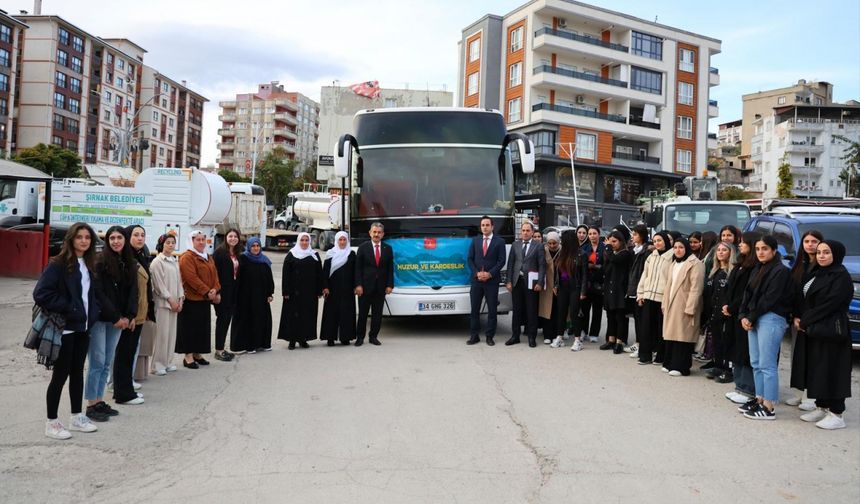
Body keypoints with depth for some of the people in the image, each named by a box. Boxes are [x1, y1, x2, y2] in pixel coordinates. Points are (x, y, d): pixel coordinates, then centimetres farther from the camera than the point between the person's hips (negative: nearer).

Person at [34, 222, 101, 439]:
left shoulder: (90, 266, 10)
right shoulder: (58, 264, -12)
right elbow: (41, 293, -19)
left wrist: (94, 311, 4)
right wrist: (67, 308, -18)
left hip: (83, 327, 7)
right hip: (64, 328, -7)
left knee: (78, 372, 15)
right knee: (60, 375, 1)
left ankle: (77, 417, 26)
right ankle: (51, 422, 14)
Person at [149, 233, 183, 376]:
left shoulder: (175, 261, 13)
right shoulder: (157, 262, -7)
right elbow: (159, 284, -11)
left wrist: (180, 299, 4)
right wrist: (170, 300, -11)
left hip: (174, 302, 6)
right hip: (162, 302, -6)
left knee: (172, 332, 8)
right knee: (162, 333, -6)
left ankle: (167, 362, 17)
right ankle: (157, 364, 3)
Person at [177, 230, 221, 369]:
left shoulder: (208, 257, 15)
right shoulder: (187, 257, -10)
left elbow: (214, 275, 10)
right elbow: (192, 278, -19)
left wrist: (215, 290, -8)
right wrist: (207, 291, -21)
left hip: (205, 299, 8)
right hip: (191, 299, -8)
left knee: (203, 327, 11)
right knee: (190, 327, -3)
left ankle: (197, 354, 21)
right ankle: (188, 356, 3)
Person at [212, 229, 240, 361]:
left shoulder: (237, 254, 12)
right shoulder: (220, 252, -9)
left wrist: (237, 290, 10)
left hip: (233, 291, 7)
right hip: (223, 291, -7)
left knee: (227, 319, 11)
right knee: (222, 319, -2)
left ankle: (221, 348, 20)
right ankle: (218, 350, 7)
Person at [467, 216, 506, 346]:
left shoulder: (499, 241, 2)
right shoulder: (475, 240, 11)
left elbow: (501, 261, -4)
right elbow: (470, 259, 7)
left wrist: (489, 274, -14)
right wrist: (477, 273, -8)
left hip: (492, 280, -2)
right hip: (476, 280, 2)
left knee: (492, 310, 3)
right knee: (474, 309, 4)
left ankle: (490, 336, 12)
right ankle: (474, 335, 12)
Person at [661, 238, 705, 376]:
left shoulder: (695, 264, -10)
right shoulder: (674, 263, 19)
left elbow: (696, 288, -16)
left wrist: (689, 308, -21)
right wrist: (664, 304, 14)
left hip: (684, 306, -8)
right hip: (671, 305, 8)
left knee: (682, 335, -6)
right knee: (671, 333, 10)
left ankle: (681, 366, 0)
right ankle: (670, 363, 18)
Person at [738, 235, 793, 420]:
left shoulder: (781, 271, -8)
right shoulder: (756, 270, 17)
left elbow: (769, 299, -13)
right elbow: (748, 294, 13)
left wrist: (751, 317, -10)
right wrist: (744, 316, -1)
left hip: (771, 319, -8)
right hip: (754, 320, 8)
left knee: (767, 365, -7)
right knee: (756, 363, 11)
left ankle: (768, 408, -3)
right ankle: (759, 399, 20)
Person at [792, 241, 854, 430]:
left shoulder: (841, 277, -11)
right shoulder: (817, 274, 15)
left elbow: (829, 305, -16)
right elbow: (806, 300, 15)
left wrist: (804, 321, -11)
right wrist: (799, 318, -2)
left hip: (831, 332, -8)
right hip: (812, 331, 8)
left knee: (830, 371, -4)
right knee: (815, 371, 11)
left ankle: (837, 414, 4)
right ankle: (821, 407, 21)